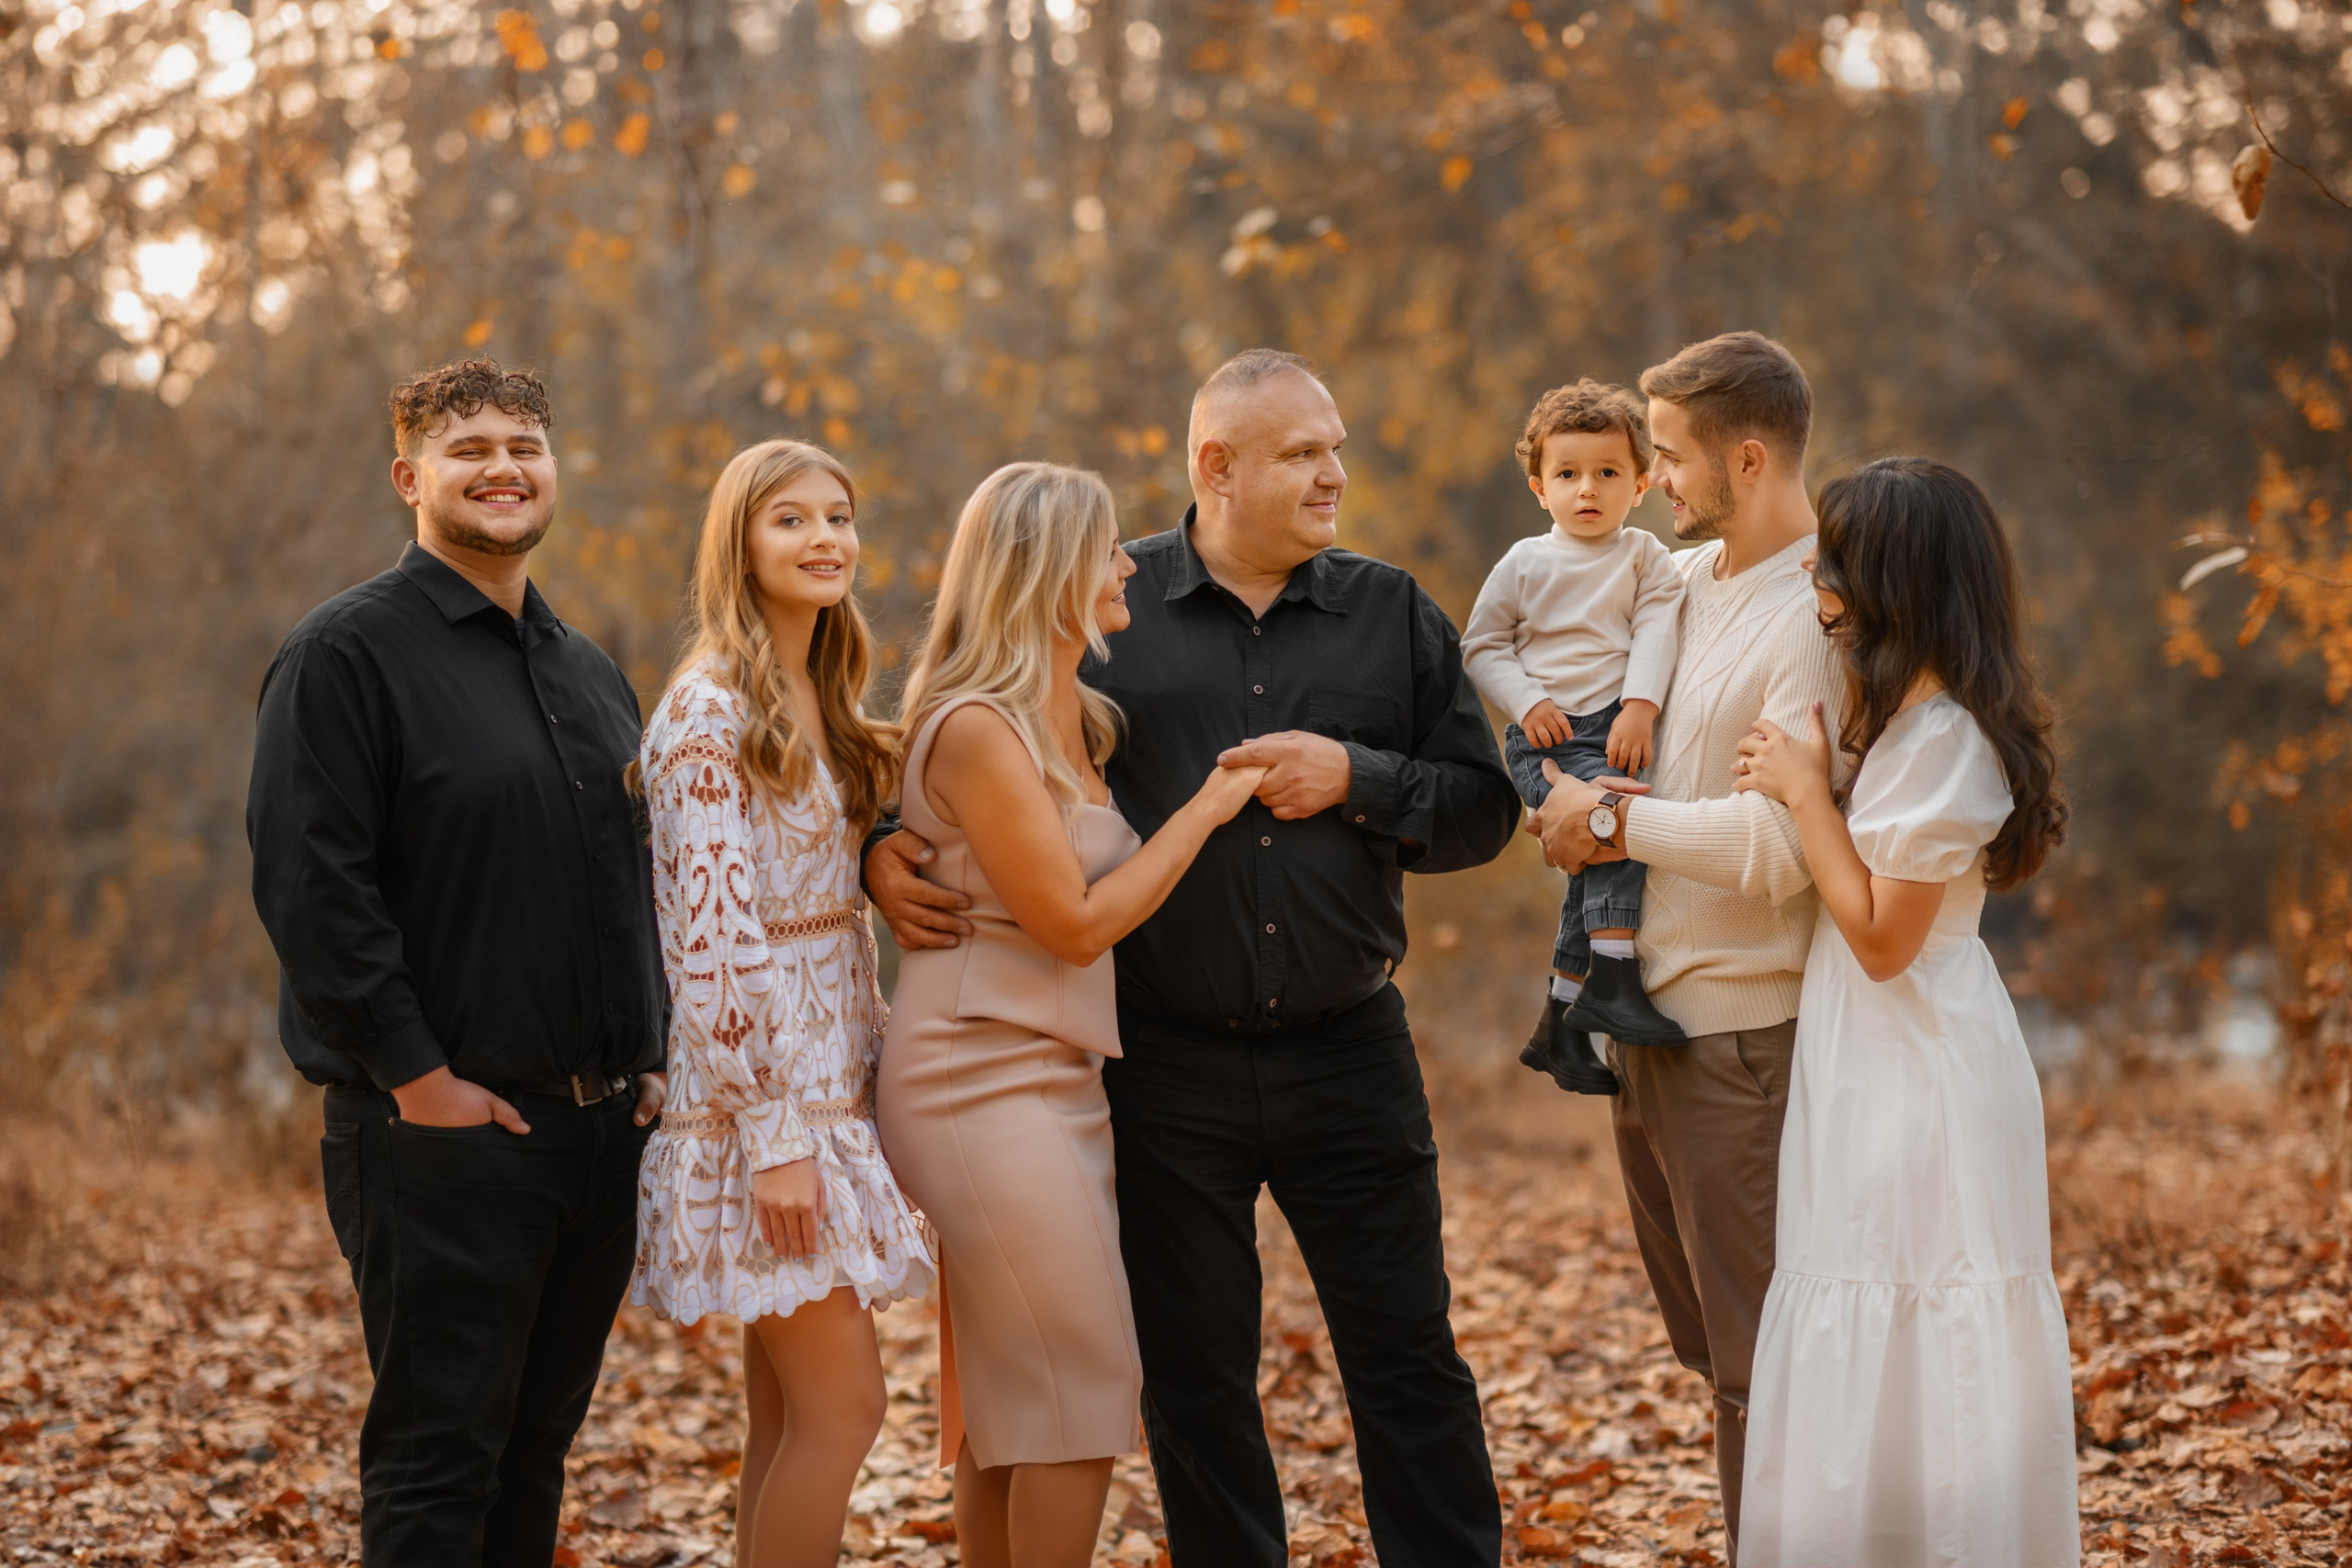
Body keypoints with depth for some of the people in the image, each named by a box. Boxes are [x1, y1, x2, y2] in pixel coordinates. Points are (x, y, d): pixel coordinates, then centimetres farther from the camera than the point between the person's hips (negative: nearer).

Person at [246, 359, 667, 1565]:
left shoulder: (590, 675, 18)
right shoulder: (350, 651, -6)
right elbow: (310, 885, -15)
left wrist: (646, 1056, 11)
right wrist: (416, 1075, -17)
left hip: (600, 1131, 7)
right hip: (445, 1136, -7)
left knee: (536, 1446, 13)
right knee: (437, 1463, -4)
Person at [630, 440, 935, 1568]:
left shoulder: (821, 709, 14)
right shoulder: (708, 715, -12)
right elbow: (713, 936, -18)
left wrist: (860, 1094, 14)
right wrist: (775, 1134, -21)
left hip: (827, 1089, 9)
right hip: (757, 1098, -9)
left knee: (787, 1413, 9)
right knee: (843, 1404, -9)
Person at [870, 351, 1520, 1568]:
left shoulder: (1392, 614, 7)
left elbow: (1484, 808, 6)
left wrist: (1356, 780, -10)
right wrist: (885, 847, -10)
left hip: (1348, 1055, 1)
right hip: (1168, 1065, -1)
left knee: (1410, 1363, 3)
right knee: (1194, 1379, 9)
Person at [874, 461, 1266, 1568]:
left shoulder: (1074, 719, 13)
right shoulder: (977, 728, -15)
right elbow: (1077, 924, -14)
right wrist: (1206, 808, -9)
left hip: (1052, 1080, 9)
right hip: (989, 1085, -9)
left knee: (1009, 1401, 12)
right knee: (1084, 1392, -6)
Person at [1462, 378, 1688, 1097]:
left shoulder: (1646, 558, 11)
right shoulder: (1524, 564, 8)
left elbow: (1656, 633, -1)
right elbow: (1481, 647, 11)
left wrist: (1640, 706, -17)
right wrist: (1527, 702, -6)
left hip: (1617, 731, 3)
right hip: (1547, 739, -3)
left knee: (1598, 862, 1)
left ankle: (1560, 1025, 13)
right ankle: (1613, 979, -27)